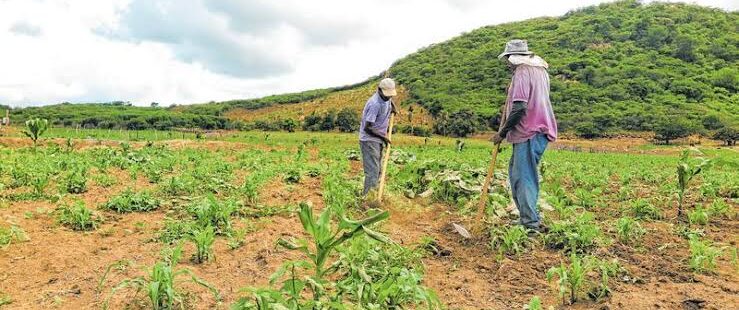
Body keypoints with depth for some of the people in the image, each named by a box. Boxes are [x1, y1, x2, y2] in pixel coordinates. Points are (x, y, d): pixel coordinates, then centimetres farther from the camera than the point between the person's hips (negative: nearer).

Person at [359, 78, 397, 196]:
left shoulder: (386, 98, 1)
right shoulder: (375, 104, -26)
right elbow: (367, 128, -26)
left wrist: (392, 106, 11)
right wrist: (383, 137, -19)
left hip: (378, 139, 9)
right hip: (369, 140, -9)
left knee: (377, 170, 14)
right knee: (372, 171, -12)